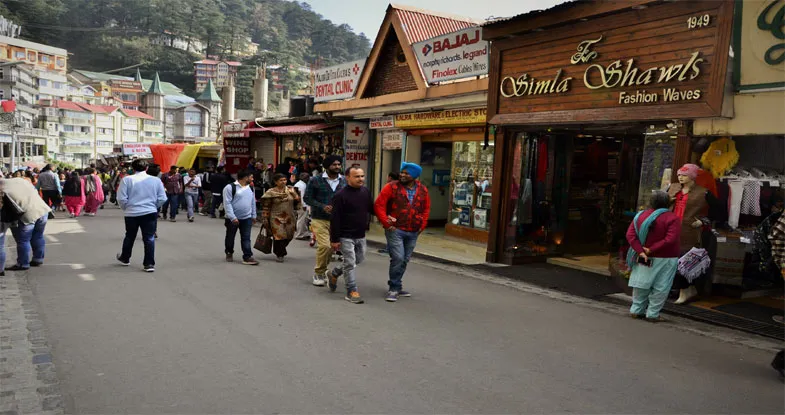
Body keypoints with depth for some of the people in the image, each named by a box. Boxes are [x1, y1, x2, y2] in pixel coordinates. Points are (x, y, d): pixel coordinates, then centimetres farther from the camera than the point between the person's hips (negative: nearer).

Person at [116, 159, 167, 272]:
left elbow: (121, 198, -7)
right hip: (150, 213, 0)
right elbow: (162, 199, -2)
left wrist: (126, 208, 11)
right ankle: (149, 264, 1)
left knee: (130, 237, 20)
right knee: (149, 238, 4)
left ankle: (125, 258, 39)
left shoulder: (127, 180, -6)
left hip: (132, 213, 1)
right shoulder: (156, 180, -2)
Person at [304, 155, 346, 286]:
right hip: (320, 220, -4)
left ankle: (321, 270, 32)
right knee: (324, 246, -15)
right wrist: (323, 207, -16)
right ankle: (319, 273, 6)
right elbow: (308, 198, -3)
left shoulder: (344, 181, 6)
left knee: (332, 247, 9)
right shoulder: (315, 181, -3)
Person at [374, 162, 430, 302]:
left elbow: (426, 209, 17)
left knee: (405, 260, 13)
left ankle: (396, 287, 28)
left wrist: (422, 225, 8)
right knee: (398, 258, -13)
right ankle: (394, 289, 1)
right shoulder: (392, 187, -6)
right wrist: (386, 223, -12)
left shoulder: (422, 190, 7)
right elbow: (379, 205, -8)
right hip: (395, 230, -5)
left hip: (413, 233, 5)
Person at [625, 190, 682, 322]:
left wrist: (640, 251, -12)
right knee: (660, 289, 6)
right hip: (665, 260, -4)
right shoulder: (673, 218, -11)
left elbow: (630, 235, -7)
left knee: (642, 284, 14)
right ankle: (652, 314, 9)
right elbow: (670, 240, -22)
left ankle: (637, 310, 20)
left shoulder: (640, 215, 1)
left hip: (643, 258, 4)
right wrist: (651, 250, -18)